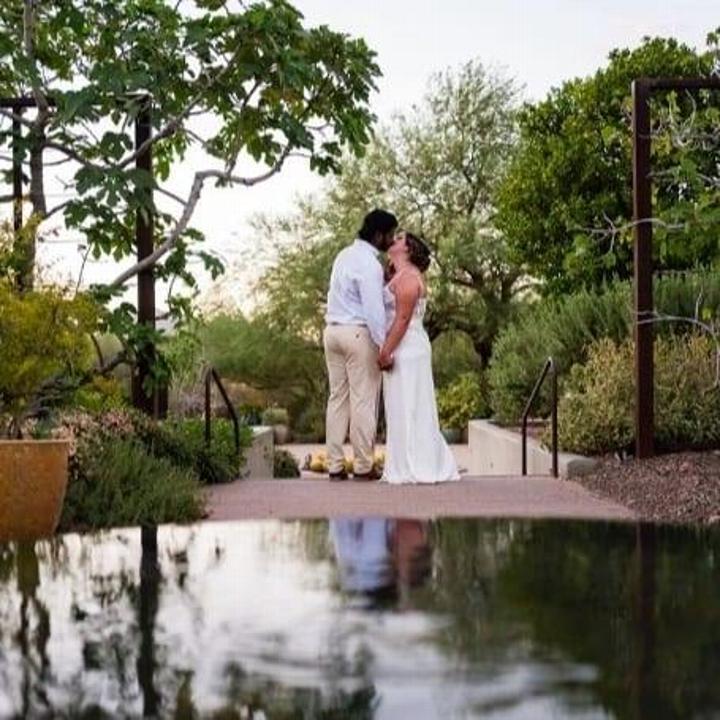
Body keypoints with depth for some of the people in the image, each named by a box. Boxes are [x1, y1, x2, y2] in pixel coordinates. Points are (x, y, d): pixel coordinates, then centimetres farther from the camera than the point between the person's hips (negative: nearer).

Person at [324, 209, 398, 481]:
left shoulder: (345, 255, 13)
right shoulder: (369, 264, -15)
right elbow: (374, 310, -19)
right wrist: (384, 346, -17)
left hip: (332, 330, 8)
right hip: (358, 333, -8)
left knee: (337, 398, 9)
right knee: (363, 400, -1)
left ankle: (335, 465, 10)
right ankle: (363, 466, 4)